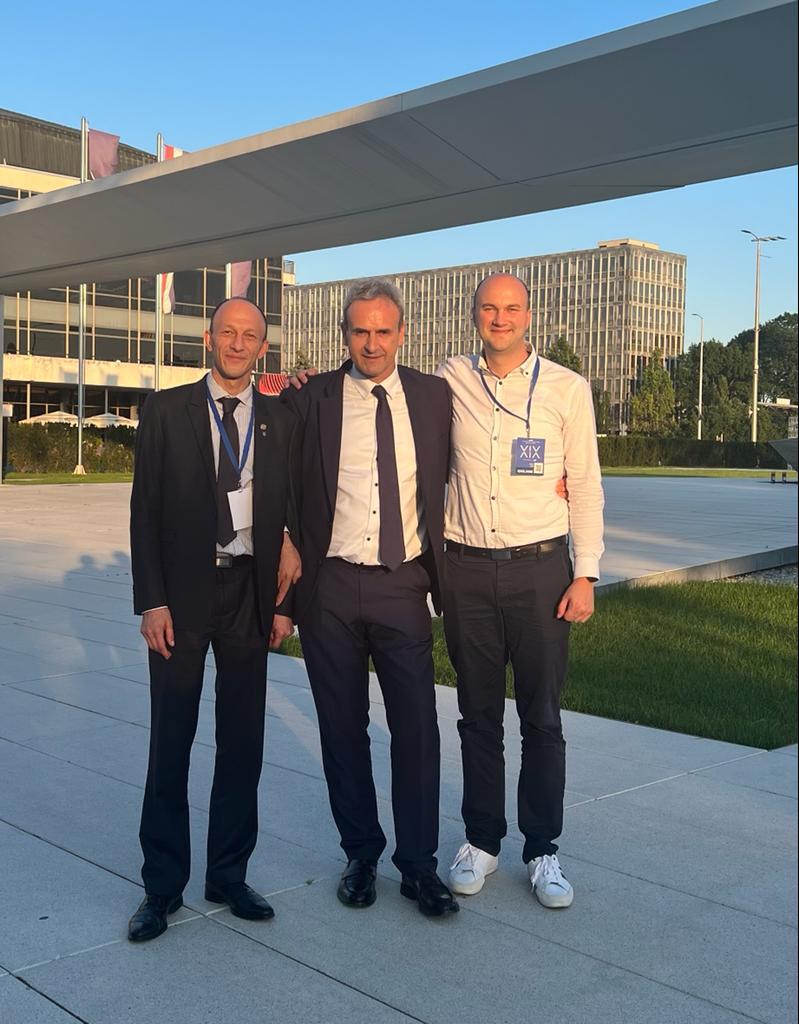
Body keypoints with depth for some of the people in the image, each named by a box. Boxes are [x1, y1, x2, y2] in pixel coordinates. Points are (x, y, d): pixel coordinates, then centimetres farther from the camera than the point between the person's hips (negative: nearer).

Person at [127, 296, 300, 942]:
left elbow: (291, 516, 7)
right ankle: (163, 886, 17)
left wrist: (286, 601, 3)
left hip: (251, 594, 2)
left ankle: (229, 875, 23)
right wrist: (151, 601, -8)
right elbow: (145, 511, -2)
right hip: (182, 594, -2)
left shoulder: (282, 423, 6)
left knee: (243, 743, 9)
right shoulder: (167, 411, 1)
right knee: (171, 744, 4)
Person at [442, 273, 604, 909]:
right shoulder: (451, 381, 4)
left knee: (542, 717, 5)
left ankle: (543, 850, 18)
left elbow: (586, 487, 1)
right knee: (478, 714, 11)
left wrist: (585, 574, -4)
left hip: (539, 566, -1)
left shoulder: (567, 388, 0)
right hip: (468, 569, 2)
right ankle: (482, 841, 24)